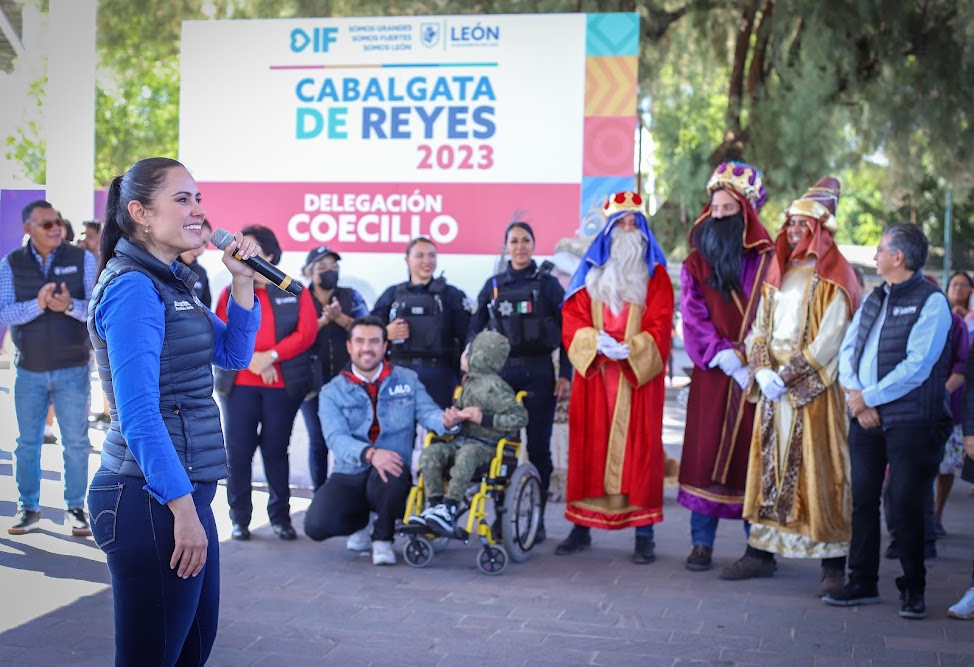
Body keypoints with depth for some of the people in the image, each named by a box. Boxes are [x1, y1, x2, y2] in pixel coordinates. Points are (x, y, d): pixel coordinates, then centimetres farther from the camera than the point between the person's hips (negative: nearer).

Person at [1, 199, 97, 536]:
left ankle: (76, 509, 15)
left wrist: (70, 305, -27)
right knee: (27, 443, 8)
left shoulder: (82, 259, -3)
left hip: (73, 369, -1)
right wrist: (38, 305, -26)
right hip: (29, 370, 1)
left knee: (76, 442, 4)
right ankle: (28, 509, 19)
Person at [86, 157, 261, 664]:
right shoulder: (133, 289, -15)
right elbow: (139, 414, -21)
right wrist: (183, 508, -21)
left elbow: (234, 354, 19)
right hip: (151, 501, -9)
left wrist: (243, 281, 5)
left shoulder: (169, 283, 13)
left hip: (181, 492, 9)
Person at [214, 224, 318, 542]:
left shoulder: (295, 291, 5)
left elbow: (306, 333, -6)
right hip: (239, 383, 1)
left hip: (284, 384, -1)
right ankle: (240, 518, 9)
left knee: (276, 450, 5)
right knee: (238, 451, 0)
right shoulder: (230, 292, 9)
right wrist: (252, 358, -15)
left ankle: (280, 516, 14)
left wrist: (271, 356, -15)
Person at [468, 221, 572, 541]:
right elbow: (476, 330, 12)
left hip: (538, 372, -2)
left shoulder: (548, 284, 4)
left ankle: (537, 518, 9)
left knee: (538, 447, 1)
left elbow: (565, 332, 2)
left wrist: (565, 375, -5)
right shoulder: (493, 285, 10)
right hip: (500, 371, 2)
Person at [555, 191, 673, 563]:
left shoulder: (655, 274, 7)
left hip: (639, 375, -2)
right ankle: (581, 528, 10)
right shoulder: (590, 272, 12)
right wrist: (595, 341, -16)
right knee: (588, 446, 2)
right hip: (594, 375, 2)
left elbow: (661, 325, -3)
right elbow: (571, 320, 4)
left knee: (639, 447, -4)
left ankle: (644, 534, 0)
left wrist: (630, 349, -20)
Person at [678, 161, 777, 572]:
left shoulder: (768, 261, 4)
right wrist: (731, 363, -13)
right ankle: (702, 543, 9)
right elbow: (695, 322, -1)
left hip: (759, 378, -1)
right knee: (706, 454, 0)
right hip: (713, 379, 1)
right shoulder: (696, 264, 7)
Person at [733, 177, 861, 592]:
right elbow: (761, 325, 12)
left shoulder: (833, 277, -4)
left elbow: (830, 338, -13)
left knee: (817, 468, -5)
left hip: (813, 388, -6)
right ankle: (760, 550, 14)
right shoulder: (779, 272, 15)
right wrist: (762, 369, -5)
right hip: (773, 387, 6)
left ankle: (833, 563, -1)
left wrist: (787, 375, -17)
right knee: (768, 465, 7)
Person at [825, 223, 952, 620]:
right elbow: (848, 349, 11)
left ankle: (913, 589, 10)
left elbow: (917, 367, -15)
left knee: (905, 504, -3)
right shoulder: (872, 299, 16)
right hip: (865, 417, 7)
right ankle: (863, 583, 17)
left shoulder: (931, 302, -7)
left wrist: (868, 397, -12)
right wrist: (853, 394, -7)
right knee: (862, 498, 8)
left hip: (910, 419, -6)